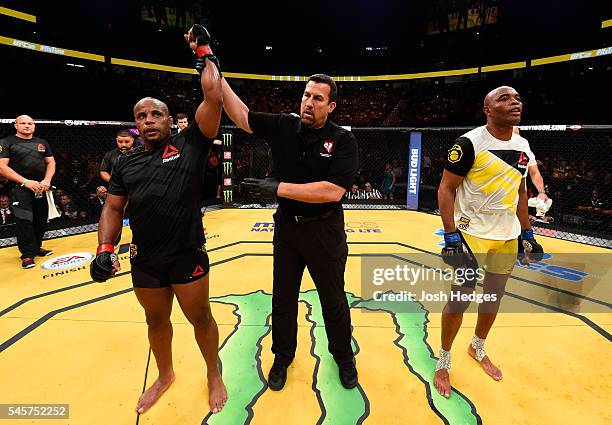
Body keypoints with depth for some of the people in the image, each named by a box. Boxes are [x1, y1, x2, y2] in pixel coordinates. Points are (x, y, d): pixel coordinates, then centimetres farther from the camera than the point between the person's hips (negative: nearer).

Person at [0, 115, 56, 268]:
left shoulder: (42, 143, 12)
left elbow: (51, 162, 11)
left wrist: (47, 180, -6)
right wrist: (26, 182, -18)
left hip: (41, 188, 5)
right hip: (20, 189, -5)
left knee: (41, 220, 10)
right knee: (24, 221, -8)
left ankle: (36, 247, 26)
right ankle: (27, 255, 1)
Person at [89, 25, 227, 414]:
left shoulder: (190, 143, -4)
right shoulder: (127, 163, 8)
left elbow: (214, 98, -11)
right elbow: (113, 208, 11)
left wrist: (205, 53, 0)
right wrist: (106, 248, -2)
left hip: (188, 255, -4)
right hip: (144, 261, 5)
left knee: (200, 318, 12)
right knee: (156, 321, 22)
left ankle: (214, 375, 37)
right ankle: (165, 375, 49)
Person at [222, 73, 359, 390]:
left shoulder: (343, 140, -14)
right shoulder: (283, 126, -2)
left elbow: (333, 191, -26)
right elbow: (241, 115, 1)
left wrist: (278, 188, -26)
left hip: (325, 230, -3)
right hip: (286, 226, 4)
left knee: (333, 299, 14)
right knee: (283, 297, 17)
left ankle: (343, 356, 42)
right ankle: (283, 356, 42)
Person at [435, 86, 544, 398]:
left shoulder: (523, 147, 7)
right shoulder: (470, 143, -14)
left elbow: (520, 191, 17)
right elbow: (445, 189, -14)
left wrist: (527, 234, 15)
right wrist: (451, 237, -20)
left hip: (508, 237, 7)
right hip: (472, 234, -6)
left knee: (494, 297, 17)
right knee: (460, 299, -1)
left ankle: (478, 348, 42)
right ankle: (443, 362, 21)